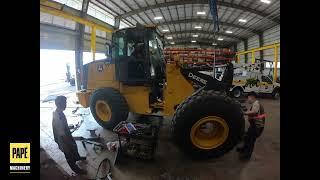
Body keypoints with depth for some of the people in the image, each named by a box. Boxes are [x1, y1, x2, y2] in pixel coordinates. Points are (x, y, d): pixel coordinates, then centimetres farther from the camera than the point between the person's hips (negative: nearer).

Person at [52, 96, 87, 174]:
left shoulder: (58, 112, -8)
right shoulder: (58, 118, -38)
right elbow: (62, 135, -30)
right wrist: (69, 143, -18)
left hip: (66, 135, 9)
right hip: (64, 139, -9)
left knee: (74, 146, 32)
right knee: (69, 154, 14)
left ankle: (77, 157, 60)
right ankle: (76, 169, 37)